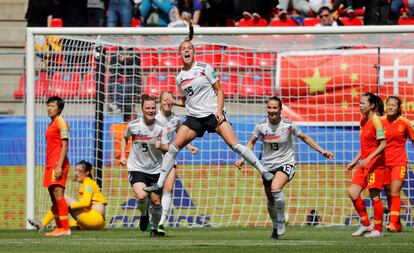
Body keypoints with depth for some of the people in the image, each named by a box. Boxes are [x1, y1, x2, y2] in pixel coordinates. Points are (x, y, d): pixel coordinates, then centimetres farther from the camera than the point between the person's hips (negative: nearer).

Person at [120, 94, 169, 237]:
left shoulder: (161, 128, -7)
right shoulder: (133, 125, -6)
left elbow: (167, 149, -7)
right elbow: (125, 138, 16)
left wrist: (161, 146, -28)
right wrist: (123, 155, 8)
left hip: (155, 169, 1)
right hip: (137, 168, -1)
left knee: (156, 201, 2)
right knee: (141, 196, -24)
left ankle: (155, 229, 25)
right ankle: (144, 214, 8)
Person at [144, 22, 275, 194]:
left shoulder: (204, 68, -2)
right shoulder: (180, 78, 11)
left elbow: (219, 91, 0)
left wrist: (219, 111, -12)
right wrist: (173, 102, 3)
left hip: (213, 114, -4)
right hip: (194, 117, 4)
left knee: (235, 145, -17)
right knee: (173, 148, -8)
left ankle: (263, 171, -11)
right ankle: (160, 183, -1)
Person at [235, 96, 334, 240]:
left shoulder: (289, 125, -12)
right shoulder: (261, 126, -7)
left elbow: (304, 137, 4)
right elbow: (252, 142, 11)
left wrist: (322, 151, 3)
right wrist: (243, 159, 0)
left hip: (286, 163, -4)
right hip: (268, 166, 4)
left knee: (275, 188, -31)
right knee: (271, 200, 10)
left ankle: (281, 222, -13)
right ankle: (276, 228, 34)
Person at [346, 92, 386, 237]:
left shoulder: (375, 121, -12)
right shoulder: (363, 121, 13)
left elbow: (383, 144, -18)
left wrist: (368, 159, -24)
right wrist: (354, 162, 20)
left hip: (375, 163, -8)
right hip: (364, 163, 8)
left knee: (374, 196, -4)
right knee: (353, 192, 2)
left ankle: (378, 229, 5)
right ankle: (366, 224, 12)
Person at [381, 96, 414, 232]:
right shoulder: (381, 121, 1)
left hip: (399, 161, -3)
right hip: (384, 161, 3)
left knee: (395, 192, -16)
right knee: (389, 194, 6)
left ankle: (393, 223, -19)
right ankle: (398, 224, 17)